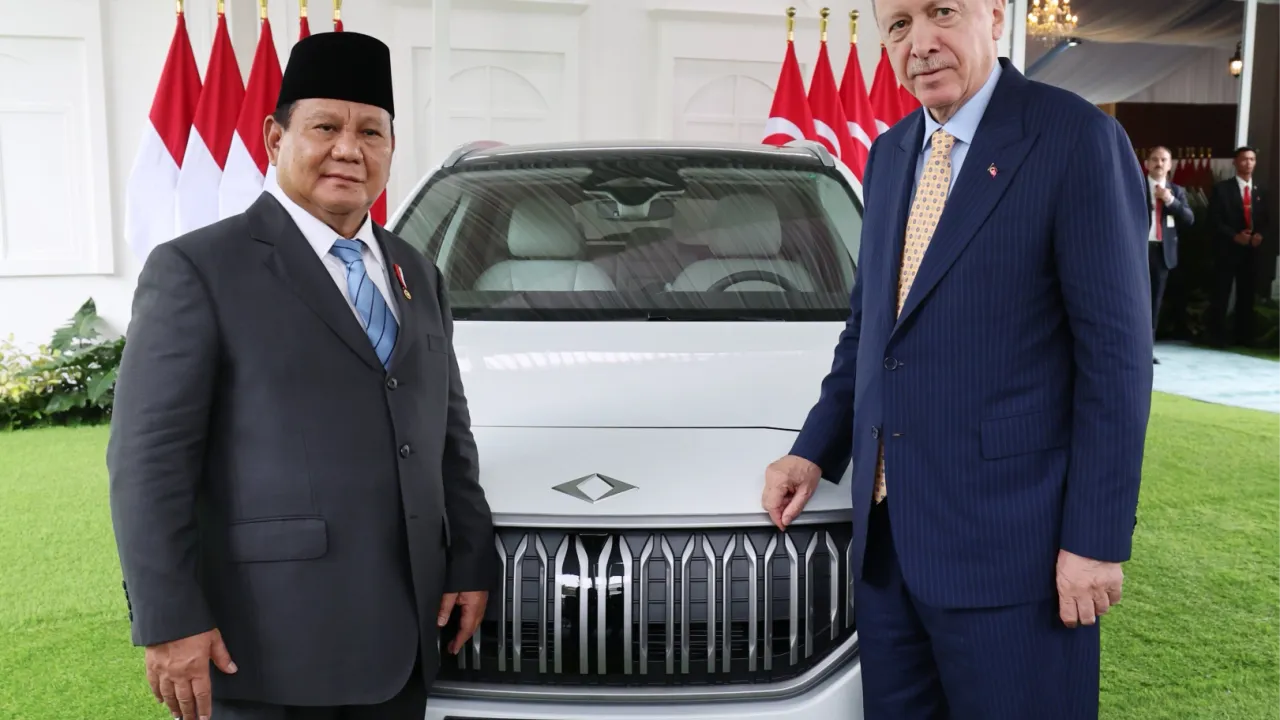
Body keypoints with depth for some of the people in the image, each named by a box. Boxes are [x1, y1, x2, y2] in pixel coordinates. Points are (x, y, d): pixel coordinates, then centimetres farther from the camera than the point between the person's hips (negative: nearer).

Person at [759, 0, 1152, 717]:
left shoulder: (1078, 139, -10)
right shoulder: (890, 154, 12)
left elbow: (1116, 353, -12)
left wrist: (1097, 539, -14)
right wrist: (816, 450, 8)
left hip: (1007, 537, -6)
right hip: (886, 529, 7)